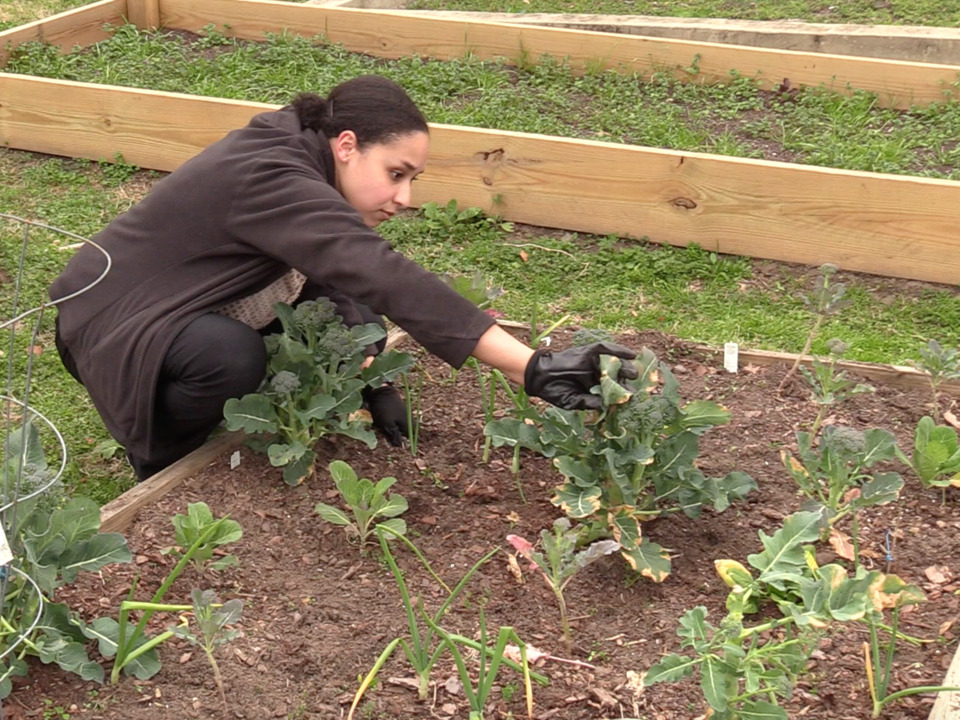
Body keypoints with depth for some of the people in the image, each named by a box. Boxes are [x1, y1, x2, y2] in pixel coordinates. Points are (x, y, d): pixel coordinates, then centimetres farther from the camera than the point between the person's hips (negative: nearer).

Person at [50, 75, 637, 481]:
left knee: (339, 317, -9)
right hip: (113, 323, -9)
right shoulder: (271, 181, -34)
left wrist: (372, 380, -18)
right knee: (233, 357, -37)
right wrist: (532, 368, -50)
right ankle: (162, 464, -6)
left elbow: (342, 283, -2)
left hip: (192, 310, 9)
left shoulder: (297, 160, -5)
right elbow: (384, 277, -45)